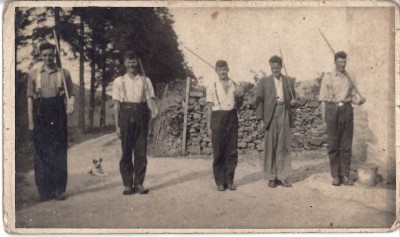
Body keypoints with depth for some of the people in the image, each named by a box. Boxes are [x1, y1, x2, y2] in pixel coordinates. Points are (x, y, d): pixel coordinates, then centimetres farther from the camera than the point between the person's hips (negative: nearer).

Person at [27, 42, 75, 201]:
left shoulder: (64, 73, 6)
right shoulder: (33, 75, 7)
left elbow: (71, 94, 8)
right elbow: (30, 98, 6)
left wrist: (70, 105, -14)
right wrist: (30, 121, 1)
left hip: (58, 116, 0)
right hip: (41, 117, 0)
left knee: (59, 153, 1)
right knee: (41, 154, 3)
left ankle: (59, 189, 8)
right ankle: (44, 191, 10)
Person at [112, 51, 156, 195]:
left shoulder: (145, 81, 10)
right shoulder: (119, 81, 6)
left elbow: (151, 99, 10)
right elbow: (116, 104, 5)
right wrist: (117, 125, 0)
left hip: (141, 114, 1)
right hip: (126, 115, -1)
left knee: (141, 152, 1)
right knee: (126, 152, 0)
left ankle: (139, 184, 9)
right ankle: (127, 184, 8)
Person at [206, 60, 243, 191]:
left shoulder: (234, 85, 9)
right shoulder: (212, 86, 1)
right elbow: (209, 107, 2)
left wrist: (239, 96, -3)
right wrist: (208, 127, -1)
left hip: (232, 117, 3)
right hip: (218, 117, -3)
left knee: (232, 151, 3)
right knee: (219, 151, 0)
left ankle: (229, 180, 12)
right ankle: (220, 182, 8)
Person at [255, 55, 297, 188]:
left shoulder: (289, 81, 11)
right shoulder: (264, 81, 5)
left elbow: (292, 101, 18)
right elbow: (259, 101, 1)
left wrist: (293, 102, -6)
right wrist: (260, 120, -6)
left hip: (285, 117, 2)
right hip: (270, 117, -2)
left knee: (284, 147, 3)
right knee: (270, 148, 2)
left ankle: (283, 176, 11)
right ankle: (271, 177, 11)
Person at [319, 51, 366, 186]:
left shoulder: (350, 79, 13)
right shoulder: (327, 78, 6)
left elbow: (355, 96, 16)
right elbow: (323, 100, 3)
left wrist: (360, 99, -9)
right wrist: (324, 119, -3)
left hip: (347, 110, 2)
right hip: (332, 110, -2)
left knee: (347, 145, 2)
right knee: (333, 145, 0)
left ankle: (345, 175, 8)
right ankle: (335, 176, 8)